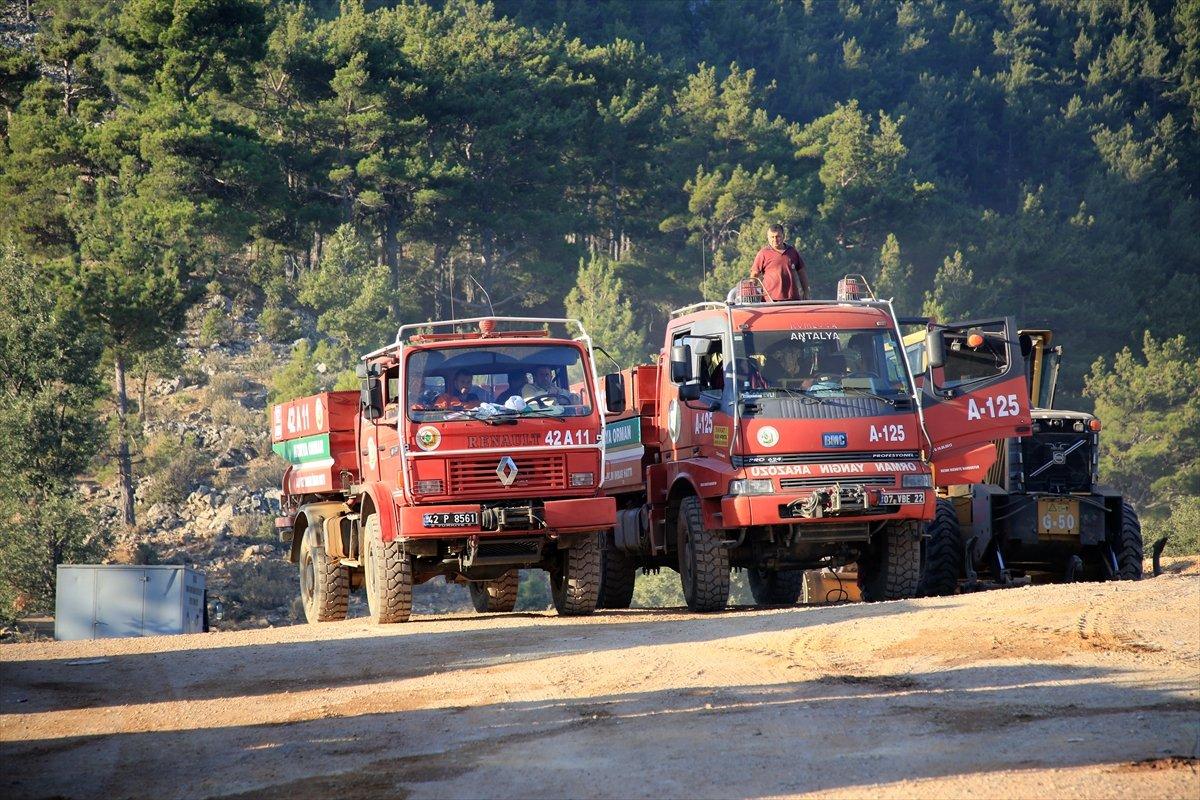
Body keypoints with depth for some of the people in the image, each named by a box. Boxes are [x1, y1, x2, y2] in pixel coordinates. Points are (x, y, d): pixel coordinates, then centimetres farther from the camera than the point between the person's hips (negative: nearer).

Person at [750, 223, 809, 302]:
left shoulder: (793, 251, 14)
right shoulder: (763, 254, 3)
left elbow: (802, 273, 20)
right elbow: (754, 275, 3)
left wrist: (805, 293, 17)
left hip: (793, 298, 4)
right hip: (772, 300, -4)